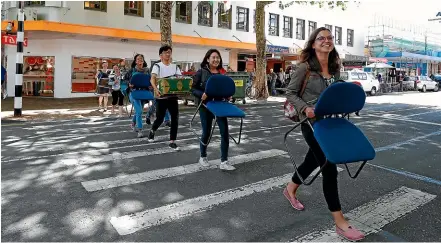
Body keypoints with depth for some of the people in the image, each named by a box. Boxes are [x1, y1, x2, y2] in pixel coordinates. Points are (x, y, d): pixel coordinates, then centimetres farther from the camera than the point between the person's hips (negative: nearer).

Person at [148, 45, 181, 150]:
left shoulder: (175, 67, 10)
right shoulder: (157, 66, -4)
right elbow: (153, 79, -20)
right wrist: (156, 89, -39)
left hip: (173, 96, 4)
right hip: (161, 96, -4)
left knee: (175, 118, -1)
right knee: (160, 118, 5)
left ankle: (172, 141, 8)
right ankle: (152, 131, 39)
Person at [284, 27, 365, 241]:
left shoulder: (335, 69, 7)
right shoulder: (305, 67, -11)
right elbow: (290, 93, -8)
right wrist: (305, 108, -22)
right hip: (312, 122, -7)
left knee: (313, 159, 20)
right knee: (329, 167, -9)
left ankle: (290, 189, 47)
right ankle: (340, 222, 1)